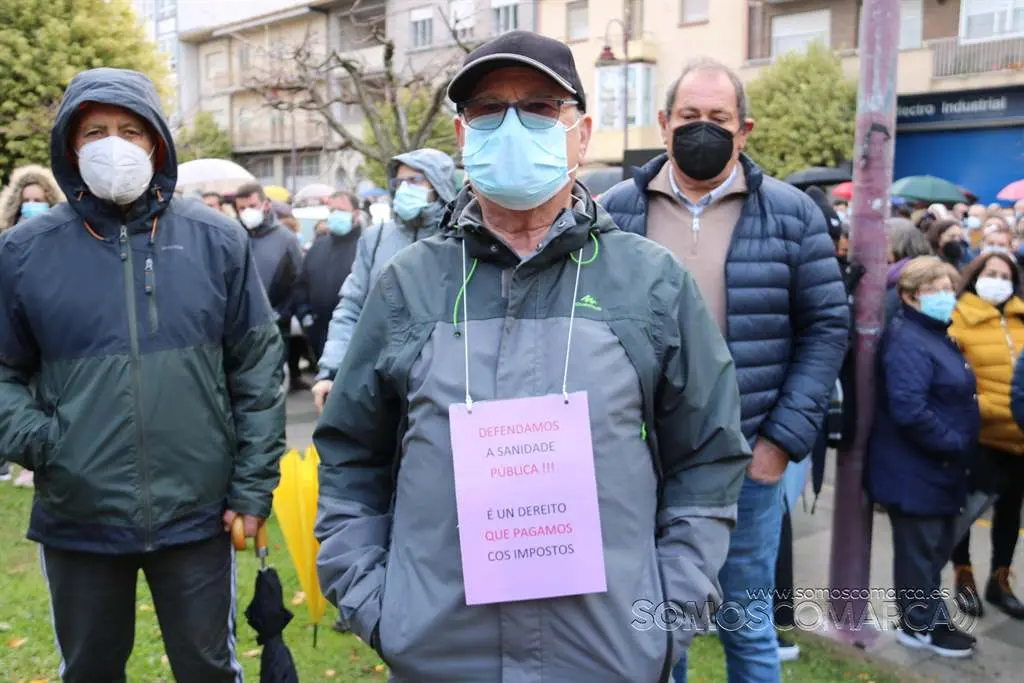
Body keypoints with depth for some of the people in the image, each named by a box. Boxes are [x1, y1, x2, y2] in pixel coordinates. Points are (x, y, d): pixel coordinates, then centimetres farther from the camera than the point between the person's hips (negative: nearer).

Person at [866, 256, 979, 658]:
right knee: (920, 550, 3)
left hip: (936, 468, 10)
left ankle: (929, 619, 33)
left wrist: (959, 448, 11)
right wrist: (956, 444, -19)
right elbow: (909, 411, -29)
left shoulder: (936, 334, 15)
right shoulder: (908, 341, -20)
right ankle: (921, 626, 18)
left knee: (935, 547, 19)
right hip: (915, 471, -10)